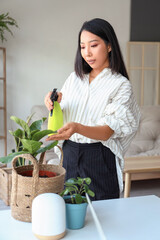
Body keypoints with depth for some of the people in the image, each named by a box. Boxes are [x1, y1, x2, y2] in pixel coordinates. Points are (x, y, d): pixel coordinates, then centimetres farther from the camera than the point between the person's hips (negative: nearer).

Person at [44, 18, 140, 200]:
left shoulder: (121, 85, -6)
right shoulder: (74, 78, 8)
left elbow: (107, 131, -17)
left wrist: (77, 128, -34)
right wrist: (53, 105, -13)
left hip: (99, 158, -4)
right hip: (69, 154, 4)